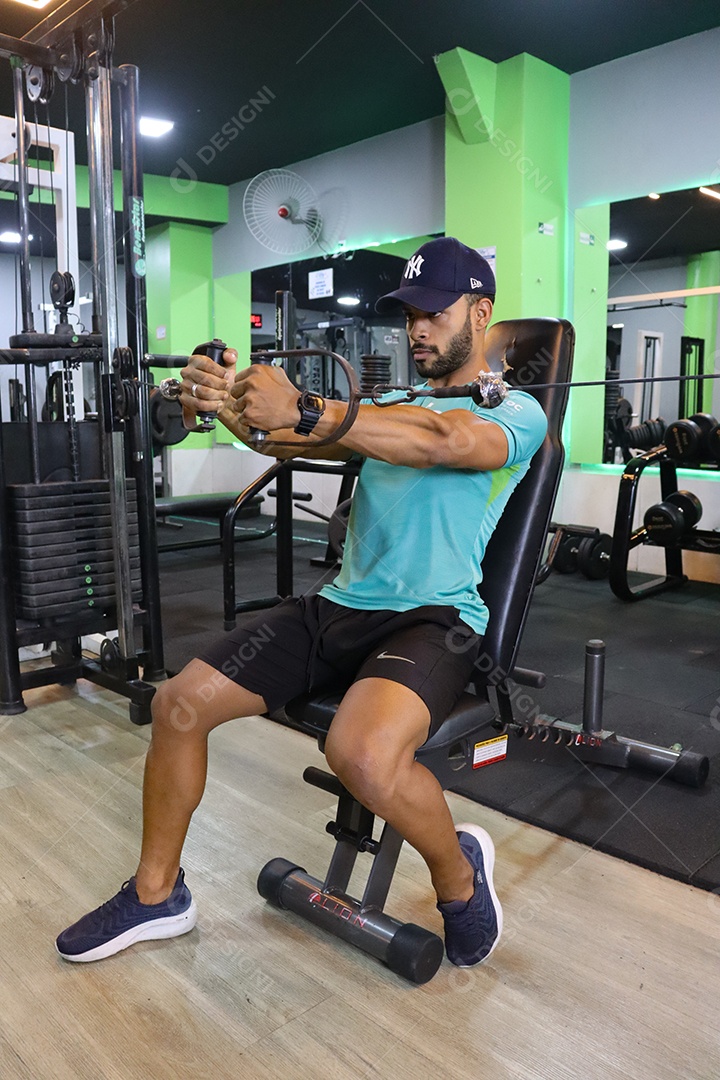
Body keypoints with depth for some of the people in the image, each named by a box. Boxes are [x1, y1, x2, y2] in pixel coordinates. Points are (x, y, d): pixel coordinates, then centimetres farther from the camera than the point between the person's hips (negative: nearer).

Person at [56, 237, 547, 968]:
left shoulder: (517, 412, 1)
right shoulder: (392, 408, 21)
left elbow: (441, 445, -22)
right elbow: (301, 439, 5)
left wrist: (300, 409, -33)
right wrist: (234, 406, -17)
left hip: (435, 617, -6)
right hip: (340, 605, 6)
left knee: (363, 754, -35)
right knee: (178, 702, -4)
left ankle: (460, 877, -1)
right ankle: (156, 896, 18)